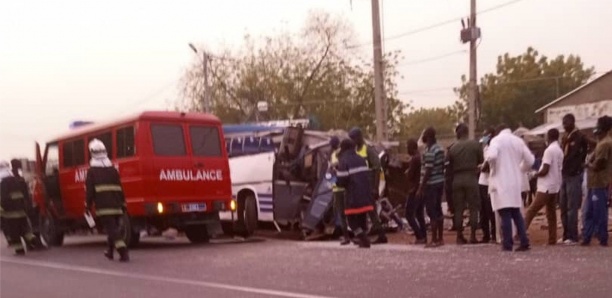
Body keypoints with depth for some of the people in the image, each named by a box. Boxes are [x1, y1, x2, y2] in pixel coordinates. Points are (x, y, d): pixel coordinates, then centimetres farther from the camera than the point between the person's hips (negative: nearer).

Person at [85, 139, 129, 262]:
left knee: (112, 229, -8)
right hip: (116, 206, 5)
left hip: (103, 207, -5)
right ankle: (110, 251, 33)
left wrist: (88, 206, 3)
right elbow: (120, 189, 12)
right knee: (113, 228, 19)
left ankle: (123, 253, -20)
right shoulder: (113, 170, 12)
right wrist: (123, 204, 16)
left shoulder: (92, 171, -2)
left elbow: (89, 191, -5)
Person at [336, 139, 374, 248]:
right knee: (362, 218, 17)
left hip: (353, 196, -7)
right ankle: (363, 240, 17)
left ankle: (364, 240, -12)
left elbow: (342, 181, -13)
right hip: (366, 194, 7)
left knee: (352, 219, 3)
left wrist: (336, 181, 7)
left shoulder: (344, 161, -9)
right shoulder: (361, 159, 14)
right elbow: (368, 176, 13)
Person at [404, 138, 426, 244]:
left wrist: (407, 172, 3)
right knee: (420, 214, 14)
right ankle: (424, 237, 13)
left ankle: (420, 237, -11)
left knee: (409, 214, -5)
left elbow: (410, 175, -17)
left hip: (415, 190, -9)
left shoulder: (414, 159, -17)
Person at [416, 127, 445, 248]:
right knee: (438, 211, 13)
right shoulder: (439, 149, 11)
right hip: (440, 182, 9)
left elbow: (428, 171, -20)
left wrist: (421, 188, -17)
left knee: (432, 213, -5)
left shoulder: (429, 151, -17)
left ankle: (434, 240, -3)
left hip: (431, 184, -9)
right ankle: (440, 239, 18)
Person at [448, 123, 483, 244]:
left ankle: (459, 236, 9)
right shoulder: (475, 145, -3)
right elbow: (481, 161, 2)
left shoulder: (452, 148, 0)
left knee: (458, 208, 7)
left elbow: (450, 165, 3)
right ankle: (472, 236, 1)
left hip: (457, 179, 2)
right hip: (471, 177, -2)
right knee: (473, 207, 5)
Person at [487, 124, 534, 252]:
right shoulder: (518, 141, 9)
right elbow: (530, 160, 9)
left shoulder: (497, 140, -6)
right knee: (516, 213, 15)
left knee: (505, 214, -3)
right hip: (515, 182, 5)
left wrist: (492, 167, -5)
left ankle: (507, 244, -2)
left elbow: (492, 156, -25)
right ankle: (524, 242, 10)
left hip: (501, 182, -5)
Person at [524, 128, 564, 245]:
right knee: (551, 213, 9)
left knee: (531, 210, -9)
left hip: (546, 187, -9)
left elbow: (545, 170, -20)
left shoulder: (549, 150, -15)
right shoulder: (559, 150, 12)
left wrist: (535, 175, -2)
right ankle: (552, 239, 8)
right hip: (555, 186, 9)